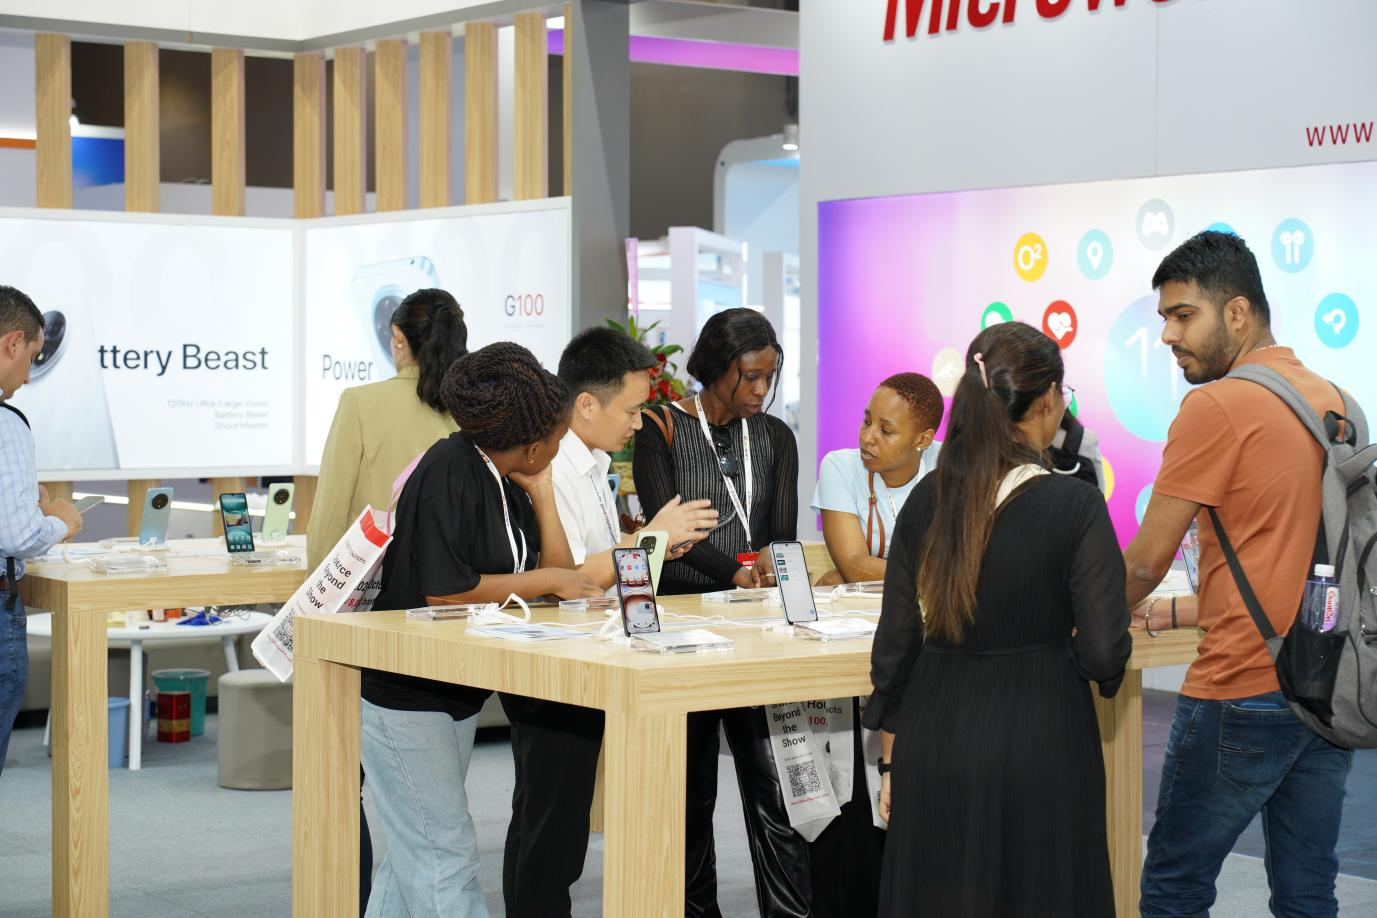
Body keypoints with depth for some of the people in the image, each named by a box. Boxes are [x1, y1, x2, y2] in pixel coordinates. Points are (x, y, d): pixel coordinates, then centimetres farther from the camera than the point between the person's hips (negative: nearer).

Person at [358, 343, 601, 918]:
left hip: (457, 696, 9)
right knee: (446, 861, -7)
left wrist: (541, 490, -2)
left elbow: (559, 576, 5)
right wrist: (545, 580, -18)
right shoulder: (450, 470, -19)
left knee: (414, 858, 15)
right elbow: (441, 590, -25)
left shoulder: (509, 485, 7)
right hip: (405, 693, -9)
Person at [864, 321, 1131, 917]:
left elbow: (895, 644, 3)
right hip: (1039, 739, -4)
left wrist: (892, 759, 13)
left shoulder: (927, 500, 0)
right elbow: (1104, 653, -14)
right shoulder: (1075, 505, -12)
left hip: (934, 739, 4)